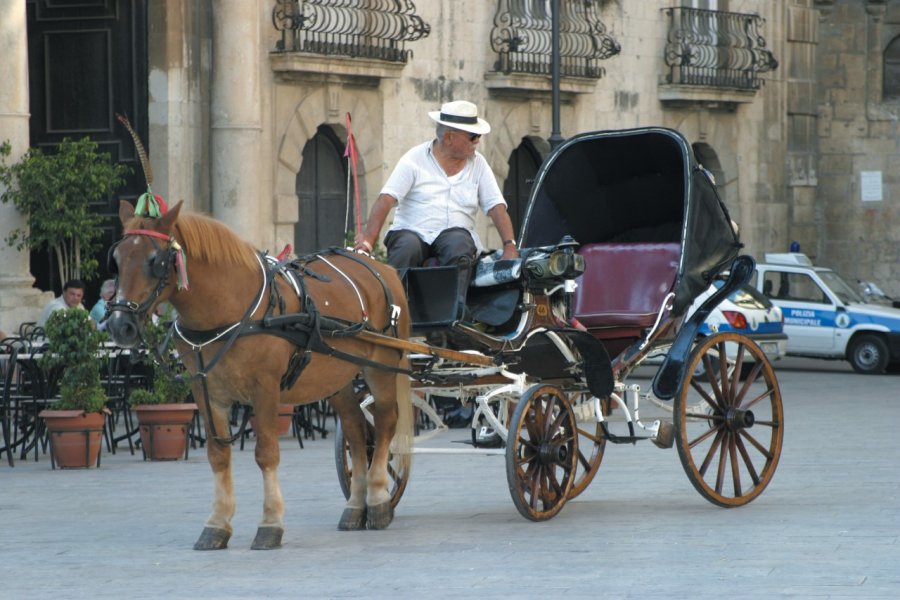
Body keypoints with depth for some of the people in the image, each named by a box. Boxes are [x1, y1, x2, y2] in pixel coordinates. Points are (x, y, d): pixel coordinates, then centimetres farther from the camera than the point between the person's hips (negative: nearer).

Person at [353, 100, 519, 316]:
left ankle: (455, 309, -43)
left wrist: (510, 245, -9)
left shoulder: (477, 164, 12)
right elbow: (387, 199, -9)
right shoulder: (415, 159, 1)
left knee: (458, 245, -34)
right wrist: (368, 237, -23)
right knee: (408, 247, -36)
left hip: (456, 234, 2)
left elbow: (496, 206, 7)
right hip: (412, 231, -2)